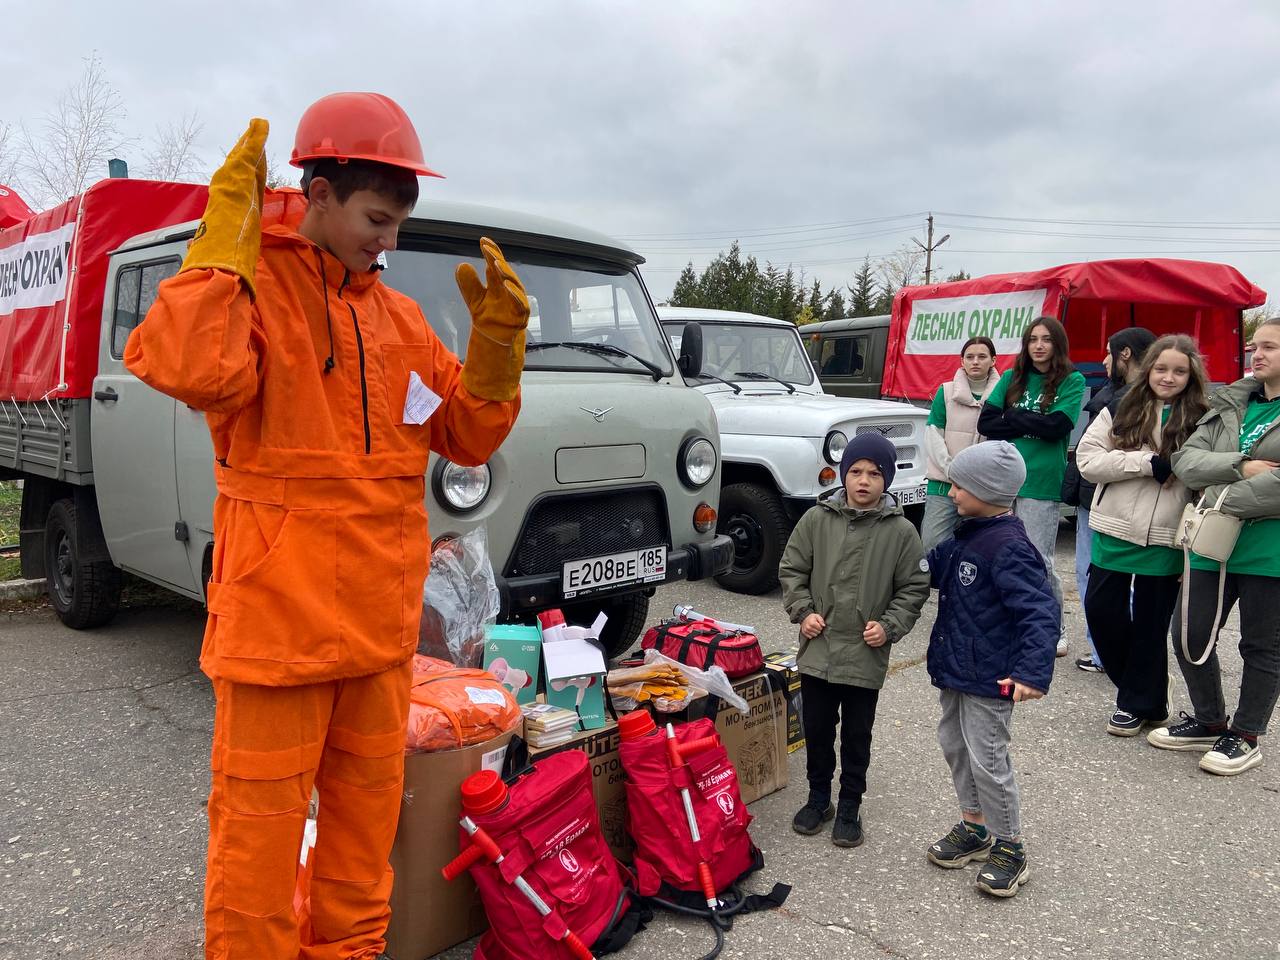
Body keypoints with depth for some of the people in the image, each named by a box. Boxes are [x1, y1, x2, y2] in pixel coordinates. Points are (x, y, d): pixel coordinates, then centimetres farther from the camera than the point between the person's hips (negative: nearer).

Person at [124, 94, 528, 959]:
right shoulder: (248, 287, -5)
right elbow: (192, 371, -27)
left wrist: (497, 341, -3)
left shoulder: (399, 317, 11)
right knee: (263, 822, 6)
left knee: (368, 811, 17)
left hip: (381, 620, 6)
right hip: (280, 615, -5)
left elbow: (470, 435, 11)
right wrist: (225, 240, -17)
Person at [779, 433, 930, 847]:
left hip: (867, 655, -1)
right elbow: (791, 569, 5)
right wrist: (803, 611, -6)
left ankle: (849, 808, 30)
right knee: (817, 729, 15)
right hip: (817, 649, 2)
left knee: (857, 736, 12)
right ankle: (818, 799, 34)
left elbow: (914, 588, 1)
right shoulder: (817, 519, -3)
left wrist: (889, 626, -10)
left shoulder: (901, 531, -6)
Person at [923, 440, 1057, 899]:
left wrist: (1033, 672, -35)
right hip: (956, 670, 10)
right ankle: (974, 828, 37)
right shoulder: (966, 537, 6)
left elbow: (1040, 612, -28)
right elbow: (931, 567, 24)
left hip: (989, 678, -10)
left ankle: (1010, 849, 21)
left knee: (987, 759, 1)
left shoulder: (1009, 548, -23)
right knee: (954, 744, 19)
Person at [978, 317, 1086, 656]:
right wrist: (1031, 423, -8)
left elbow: (1057, 427, -15)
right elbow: (986, 423, 1)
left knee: (1039, 560, 1)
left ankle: (1055, 629, 19)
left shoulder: (1072, 381, 0)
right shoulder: (1012, 377, 10)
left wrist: (1013, 417, -6)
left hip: (1041, 483, -4)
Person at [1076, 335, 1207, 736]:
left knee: (1150, 623, 6)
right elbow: (1087, 459, -6)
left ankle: (1138, 704, 23)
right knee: (1101, 608, 6)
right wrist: (1148, 463, -16)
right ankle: (1142, 689, 28)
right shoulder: (1121, 411, 2)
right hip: (1115, 532, 2)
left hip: (1164, 541, -2)